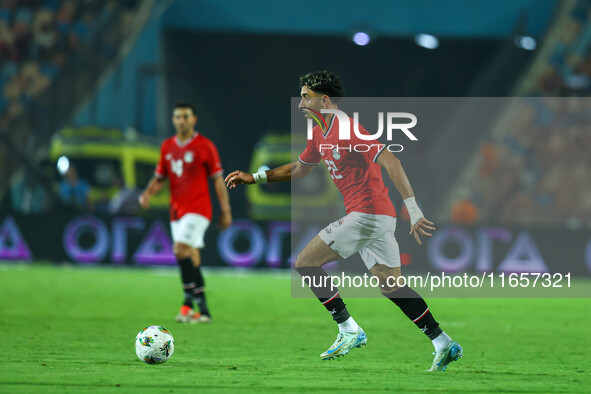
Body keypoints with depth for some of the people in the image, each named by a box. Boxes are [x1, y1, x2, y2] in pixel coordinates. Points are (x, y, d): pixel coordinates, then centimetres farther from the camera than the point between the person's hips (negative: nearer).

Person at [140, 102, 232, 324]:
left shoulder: (204, 146, -4)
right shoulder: (167, 146, 11)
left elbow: (218, 180, -2)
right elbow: (160, 178, 18)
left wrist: (225, 211, -3)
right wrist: (148, 193, -3)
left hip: (197, 209, -6)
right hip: (177, 210, 6)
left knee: (181, 249, -21)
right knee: (191, 258, 6)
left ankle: (189, 300, -15)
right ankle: (203, 311, 10)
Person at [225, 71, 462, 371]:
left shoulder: (348, 129, -14)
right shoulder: (319, 135, 16)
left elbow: (391, 163, -21)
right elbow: (300, 169, 33)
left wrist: (413, 210, -26)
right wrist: (255, 177, 28)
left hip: (366, 214, -9)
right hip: (378, 218, 9)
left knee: (305, 263, -4)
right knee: (391, 286, 9)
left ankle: (349, 331, -2)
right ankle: (443, 344, 6)